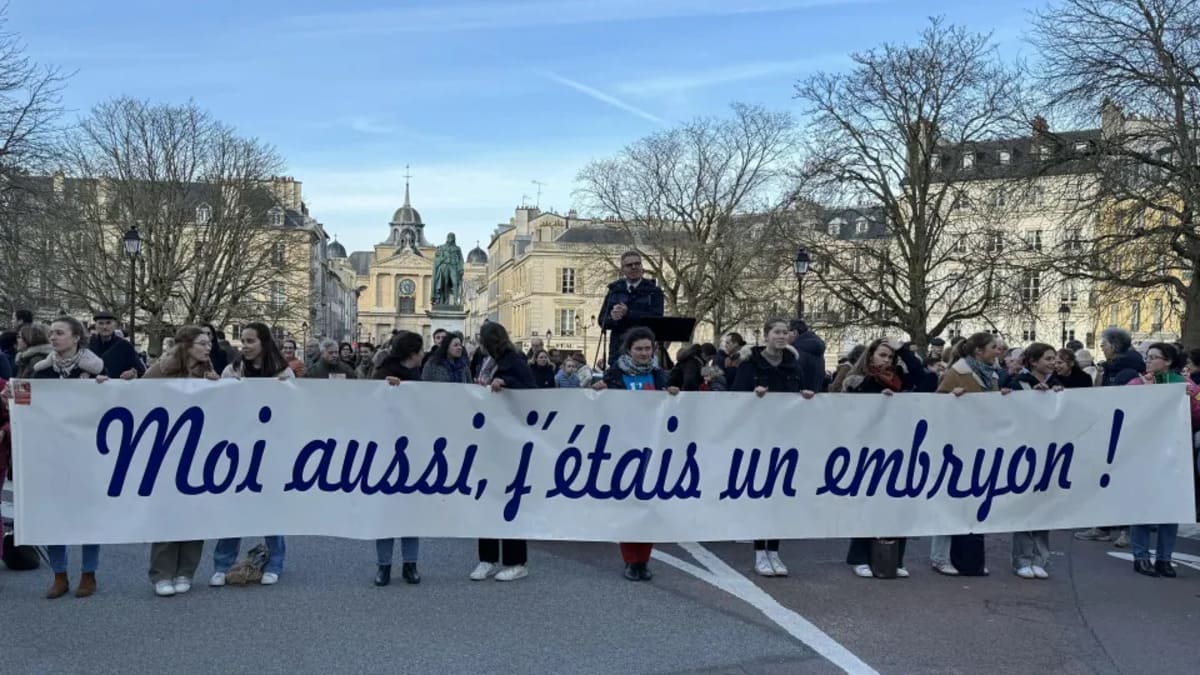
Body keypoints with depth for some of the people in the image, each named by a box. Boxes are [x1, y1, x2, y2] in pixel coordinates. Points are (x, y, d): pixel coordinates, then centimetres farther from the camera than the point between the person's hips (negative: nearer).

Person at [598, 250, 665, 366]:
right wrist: (613, 318, -13)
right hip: (618, 351, 2)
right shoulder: (614, 290, 15)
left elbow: (656, 318, -9)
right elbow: (602, 321, 10)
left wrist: (628, 313, -16)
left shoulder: (654, 291, 6)